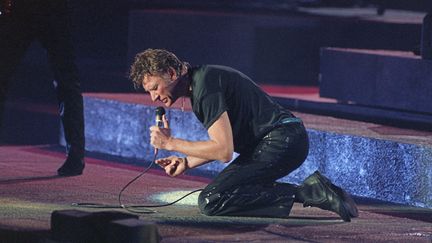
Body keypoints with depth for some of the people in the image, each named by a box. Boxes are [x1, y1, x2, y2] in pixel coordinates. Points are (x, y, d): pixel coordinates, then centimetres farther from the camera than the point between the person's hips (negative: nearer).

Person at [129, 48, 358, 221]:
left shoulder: (205, 86, -14)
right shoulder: (200, 79, 18)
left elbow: (224, 151, -19)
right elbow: (223, 144, 26)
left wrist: (171, 143, -11)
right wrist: (186, 162, 13)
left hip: (281, 142, -10)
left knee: (210, 201, -15)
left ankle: (305, 193, -17)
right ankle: (313, 191, 7)